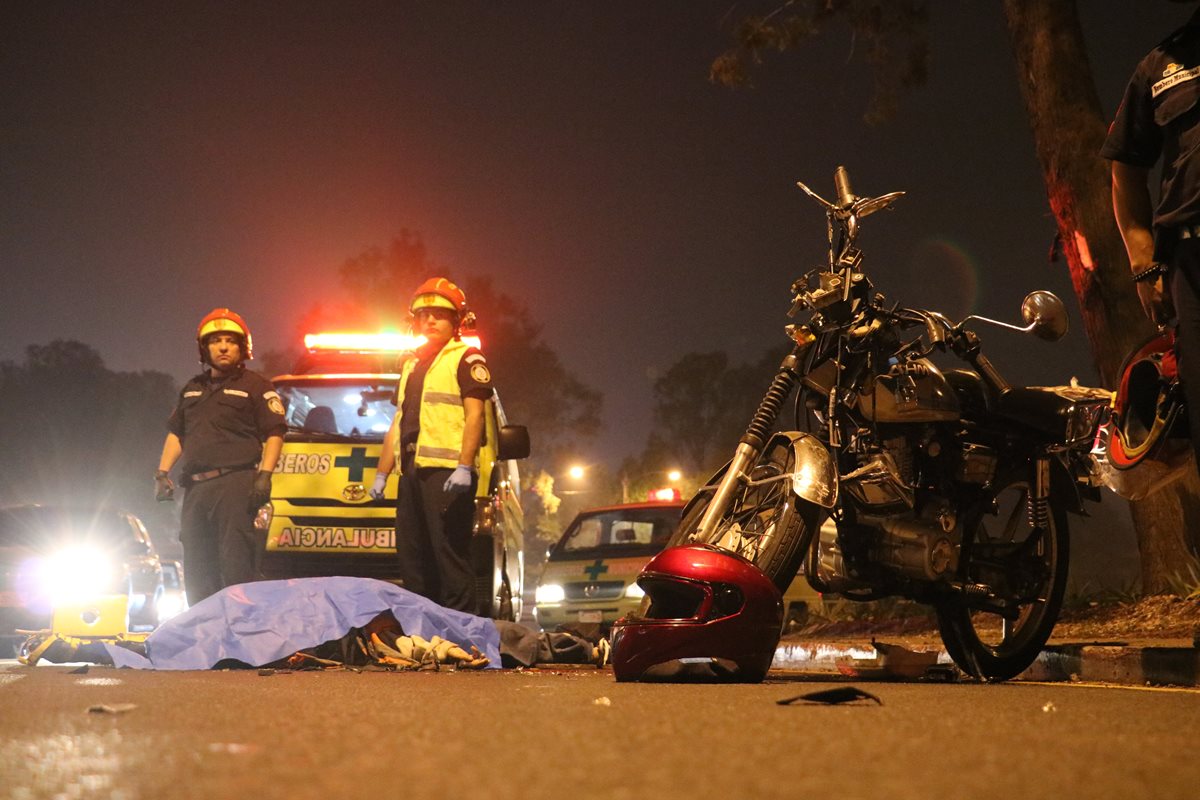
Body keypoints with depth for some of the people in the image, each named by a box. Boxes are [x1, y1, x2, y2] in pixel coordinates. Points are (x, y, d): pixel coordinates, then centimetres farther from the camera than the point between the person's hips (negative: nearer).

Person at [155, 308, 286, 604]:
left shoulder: (255, 386, 4)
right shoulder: (192, 389, 23)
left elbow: (274, 433, -4)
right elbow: (175, 433, 25)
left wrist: (265, 474, -16)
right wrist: (162, 472, 12)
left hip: (236, 485, -7)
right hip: (195, 487, 7)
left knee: (237, 568, -13)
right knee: (197, 573, 10)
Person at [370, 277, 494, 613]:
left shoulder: (465, 358, 2)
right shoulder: (411, 365, 25)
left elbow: (474, 414, -8)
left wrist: (464, 467, -19)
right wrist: (381, 473, 21)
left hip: (446, 472, -8)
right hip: (412, 473, 8)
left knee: (450, 557, -12)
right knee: (413, 560, 9)